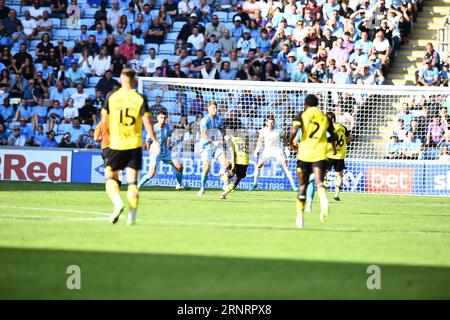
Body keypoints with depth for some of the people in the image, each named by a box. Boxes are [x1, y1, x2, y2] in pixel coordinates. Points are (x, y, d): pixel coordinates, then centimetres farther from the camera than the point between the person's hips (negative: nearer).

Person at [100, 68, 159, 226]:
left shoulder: (111, 97, -1)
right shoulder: (140, 99, -2)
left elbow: (104, 120, 2)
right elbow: (147, 121, -6)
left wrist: (108, 135, 18)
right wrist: (154, 140, 2)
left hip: (116, 143, -1)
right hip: (135, 145, 1)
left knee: (110, 177, 9)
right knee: (132, 181, 7)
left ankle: (117, 202, -18)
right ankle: (132, 215, 1)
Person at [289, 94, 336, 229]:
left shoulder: (302, 114, 5)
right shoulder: (324, 117, 15)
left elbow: (294, 129, -12)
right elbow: (332, 137, 22)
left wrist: (291, 142, 7)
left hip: (304, 152, -1)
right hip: (320, 154, 1)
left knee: (302, 186, 9)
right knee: (318, 181, -13)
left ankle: (300, 215, 12)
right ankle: (323, 199, -47)